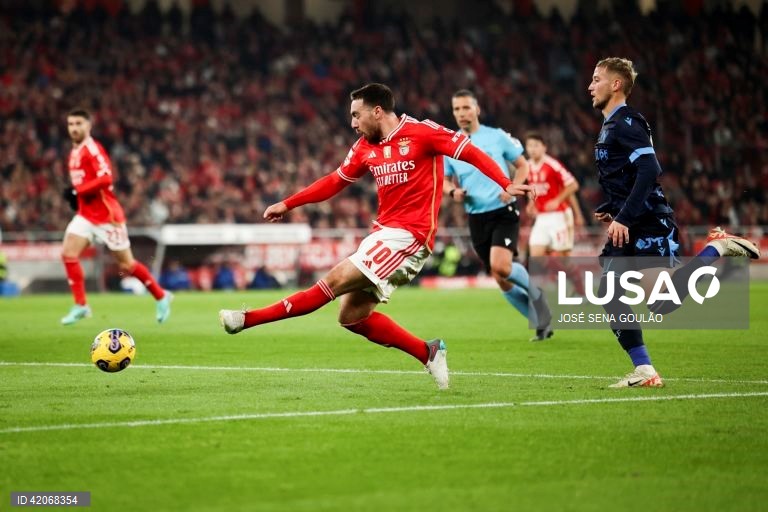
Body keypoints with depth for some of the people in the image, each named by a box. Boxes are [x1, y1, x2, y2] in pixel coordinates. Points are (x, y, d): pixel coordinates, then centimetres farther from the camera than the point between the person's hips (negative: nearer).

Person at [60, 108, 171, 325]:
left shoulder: (93, 149, -16)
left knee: (126, 265, 1)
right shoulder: (74, 152, 11)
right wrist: (77, 194, 8)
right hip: (85, 215, 8)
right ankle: (80, 305, -4)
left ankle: (161, 297, 20)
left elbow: (105, 179, -27)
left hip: (106, 215, -8)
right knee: (68, 253, -10)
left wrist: (77, 191, -24)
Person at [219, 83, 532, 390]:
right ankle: (427, 353, 6)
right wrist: (287, 205, 18)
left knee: (336, 280, -16)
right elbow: (335, 182, 21)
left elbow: (470, 152, -7)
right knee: (352, 315, 2)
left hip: (409, 234, -9)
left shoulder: (421, 132, -7)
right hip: (383, 232, 9)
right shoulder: (365, 147, 12)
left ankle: (248, 320, -16)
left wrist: (505, 184, -17)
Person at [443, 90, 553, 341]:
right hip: (477, 218, 4)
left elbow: (522, 165, 6)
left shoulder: (497, 137, -1)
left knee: (501, 266, -25)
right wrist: (453, 191, -7)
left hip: (504, 212, -4)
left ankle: (533, 291, 6)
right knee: (502, 281, 3)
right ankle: (542, 323, 19)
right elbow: (445, 180, 16)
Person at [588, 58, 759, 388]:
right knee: (609, 295, -1)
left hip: (650, 226, -9)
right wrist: (609, 211, 16)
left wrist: (623, 217, -25)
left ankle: (718, 248, 2)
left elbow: (649, 171, -22)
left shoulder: (626, 123, -11)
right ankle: (644, 372, 3)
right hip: (628, 230, 9)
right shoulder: (610, 126, 19)